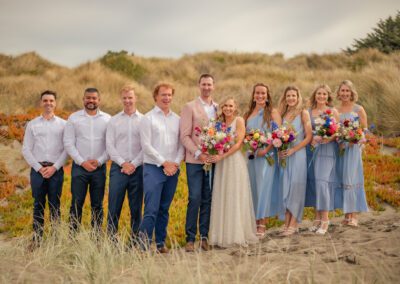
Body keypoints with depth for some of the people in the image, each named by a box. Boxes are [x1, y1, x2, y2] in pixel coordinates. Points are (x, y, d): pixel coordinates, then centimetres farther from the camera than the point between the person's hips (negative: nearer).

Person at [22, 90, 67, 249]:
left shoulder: (63, 124, 7)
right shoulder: (32, 124, 9)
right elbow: (26, 149, 5)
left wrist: (54, 167, -9)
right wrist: (39, 168, -6)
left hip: (56, 169, -1)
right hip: (37, 169, 1)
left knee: (55, 205, 3)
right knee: (38, 205, 3)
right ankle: (37, 238, 8)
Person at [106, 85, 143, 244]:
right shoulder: (114, 120, 9)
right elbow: (109, 146, 3)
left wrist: (134, 164, -9)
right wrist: (123, 163, -8)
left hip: (138, 169, 0)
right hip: (118, 168, 0)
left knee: (136, 207, 4)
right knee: (114, 206, -1)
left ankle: (136, 240, 10)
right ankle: (111, 239, 4)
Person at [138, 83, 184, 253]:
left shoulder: (177, 119, 13)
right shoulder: (148, 118, 0)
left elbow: (181, 144, 10)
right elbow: (146, 145, -7)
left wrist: (176, 163, -5)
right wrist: (164, 162, -10)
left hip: (173, 169, 4)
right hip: (153, 168, -4)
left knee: (164, 209, 10)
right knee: (151, 209, -12)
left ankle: (161, 243, 17)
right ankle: (144, 244, -10)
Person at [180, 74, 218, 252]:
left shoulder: (218, 108, 13)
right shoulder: (190, 107, 1)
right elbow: (184, 136, -5)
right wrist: (198, 153, -14)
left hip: (213, 160, 4)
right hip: (195, 161, -4)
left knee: (207, 200, 6)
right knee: (195, 199, -6)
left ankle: (204, 237, 13)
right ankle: (190, 239, 0)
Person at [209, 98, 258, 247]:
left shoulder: (239, 120, -2)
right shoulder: (220, 122, 15)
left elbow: (239, 143, -11)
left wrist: (222, 156, -18)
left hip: (235, 161, -5)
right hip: (221, 164, 5)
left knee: (235, 198, -2)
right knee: (221, 199, 4)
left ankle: (237, 234, 6)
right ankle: (223, 234, 10)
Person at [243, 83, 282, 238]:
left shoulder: (273, 112, 0)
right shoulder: (248, 114, 15)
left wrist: (266, 150, -17)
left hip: (267, 155, -5)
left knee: (264, 187, -6)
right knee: (252, 188, 5)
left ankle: (262, 225, -2)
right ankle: (254, 222, 11)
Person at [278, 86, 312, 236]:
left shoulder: (303, 113, 0)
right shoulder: (283, 114, 12)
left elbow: (309, 136, -6)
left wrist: (293, 150, -12)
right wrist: (279, 149, -2)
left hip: (298, 155, -4)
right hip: (284, 155, 4)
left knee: (296, 187, -5)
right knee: (285, 187, 3)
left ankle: (293, 224, -2)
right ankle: (287, 222, 8)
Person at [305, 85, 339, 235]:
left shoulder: (333, 111, 3)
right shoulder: (308, 112, 11)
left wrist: (329, 138, -19)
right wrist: (312, 139, -10)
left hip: (327, 150, -3)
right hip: (311, 149, 4)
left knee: (322, 181, -13)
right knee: (313, 182, 2)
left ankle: (325, 219, -7)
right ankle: (317, 217, 12)